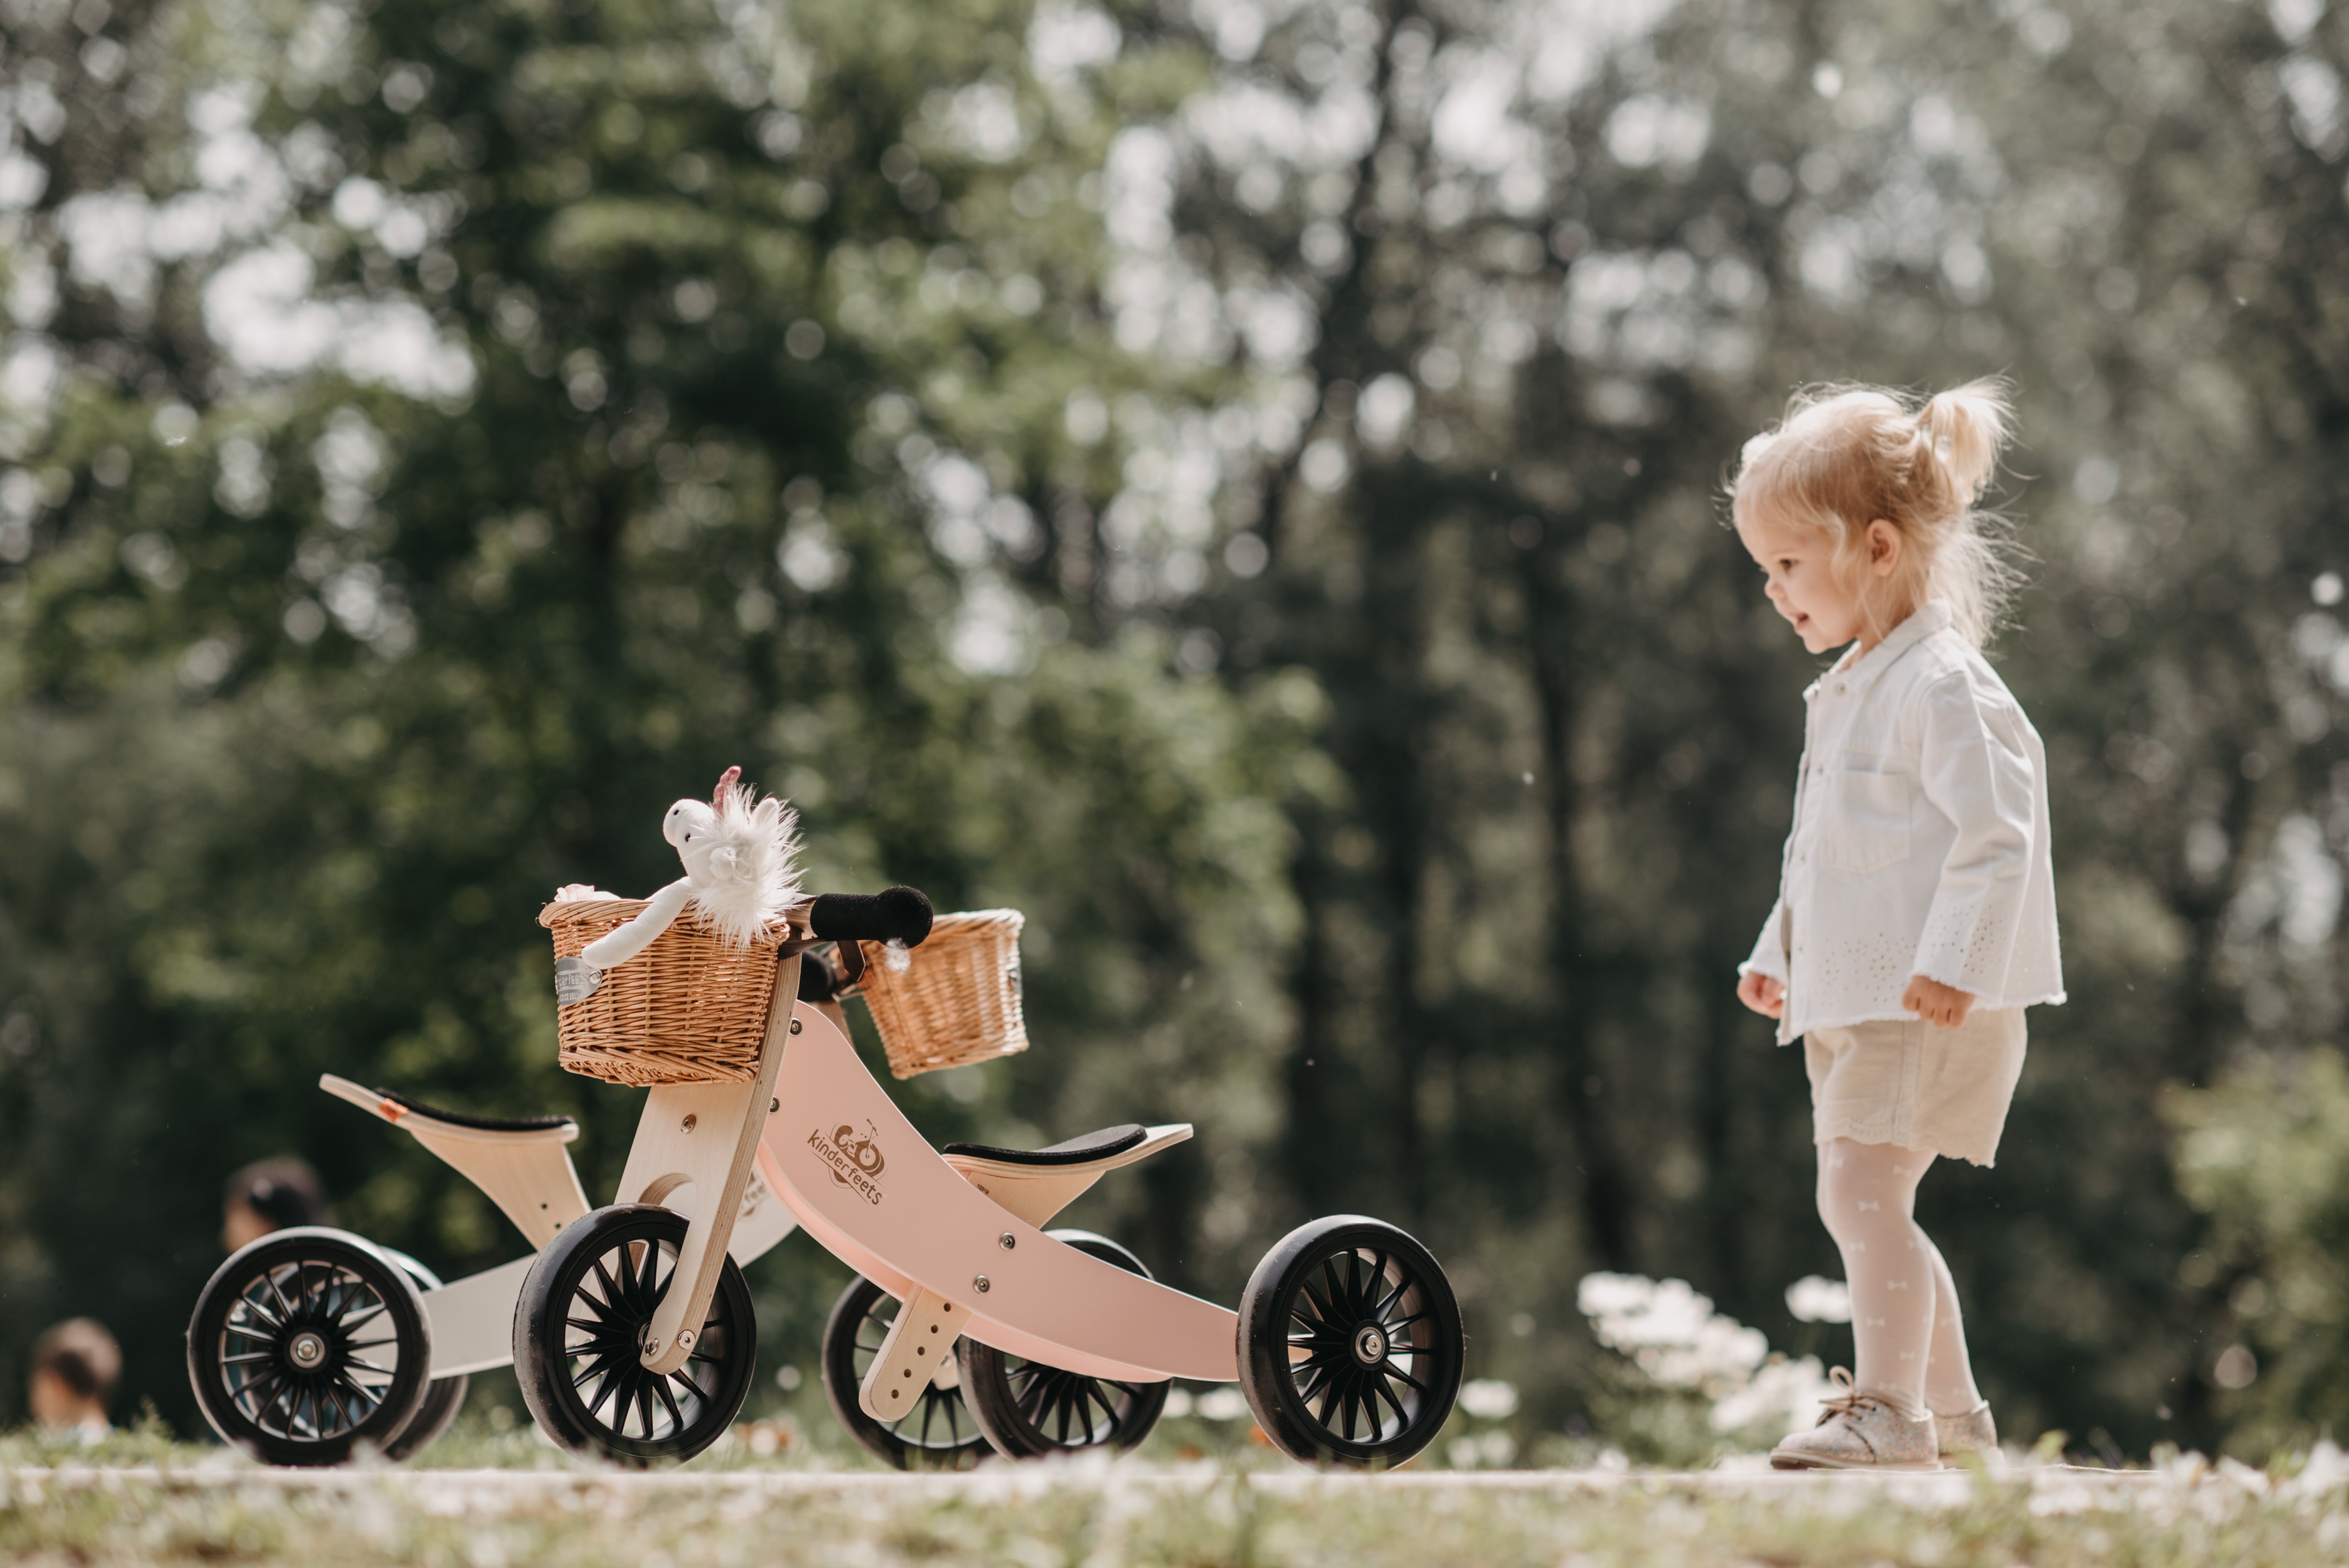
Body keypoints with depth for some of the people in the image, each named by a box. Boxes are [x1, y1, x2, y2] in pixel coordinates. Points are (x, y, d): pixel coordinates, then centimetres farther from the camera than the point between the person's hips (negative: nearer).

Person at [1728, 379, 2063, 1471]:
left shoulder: (1943, 686, -15)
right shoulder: (1851, 690, 16)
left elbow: (1996, 833, -21)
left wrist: (1953, 964, -27)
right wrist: (1779, 952, 24)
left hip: (1931, 1003, -10)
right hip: (1853, 999, 10)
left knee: (1864, 1184, -16)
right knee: (1859, 1203, 13)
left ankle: (1887, 1409, -13)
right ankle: (1950, 1408, 24)